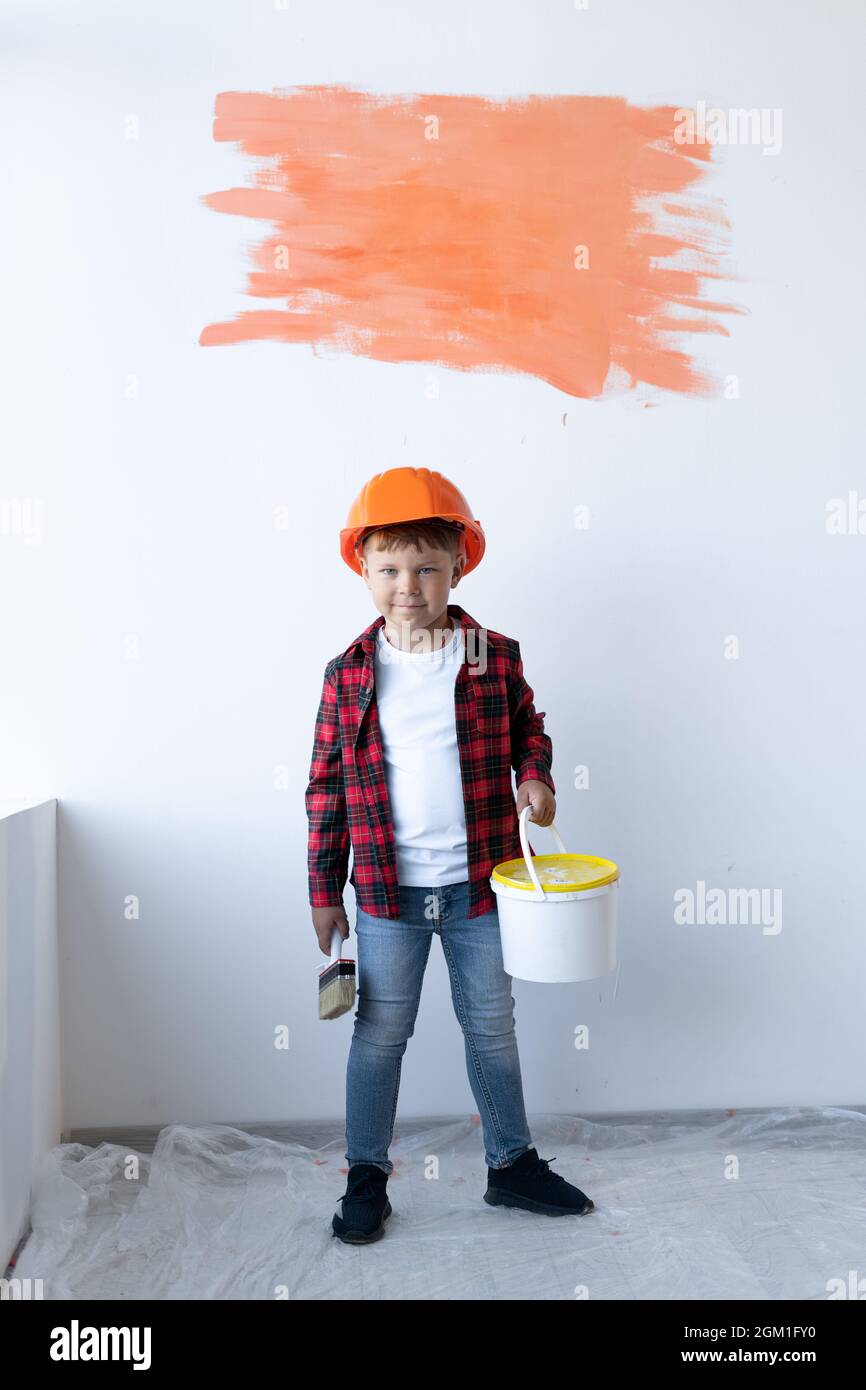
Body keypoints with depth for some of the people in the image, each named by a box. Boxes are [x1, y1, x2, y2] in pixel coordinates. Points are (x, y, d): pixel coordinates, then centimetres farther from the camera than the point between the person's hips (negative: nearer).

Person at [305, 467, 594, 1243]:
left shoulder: (495, 657, -3)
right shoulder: (350, 672, -4)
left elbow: (527, 729, 14)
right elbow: (327, 783, 0)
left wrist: (536, 778, -9)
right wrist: (324, 889, 2)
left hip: (479, 886, 1)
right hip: (388, 891, -1)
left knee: (493, 1027, 16)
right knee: (380, 1034, 11)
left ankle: (512, 1164, 36)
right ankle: (367, 1176, 30)